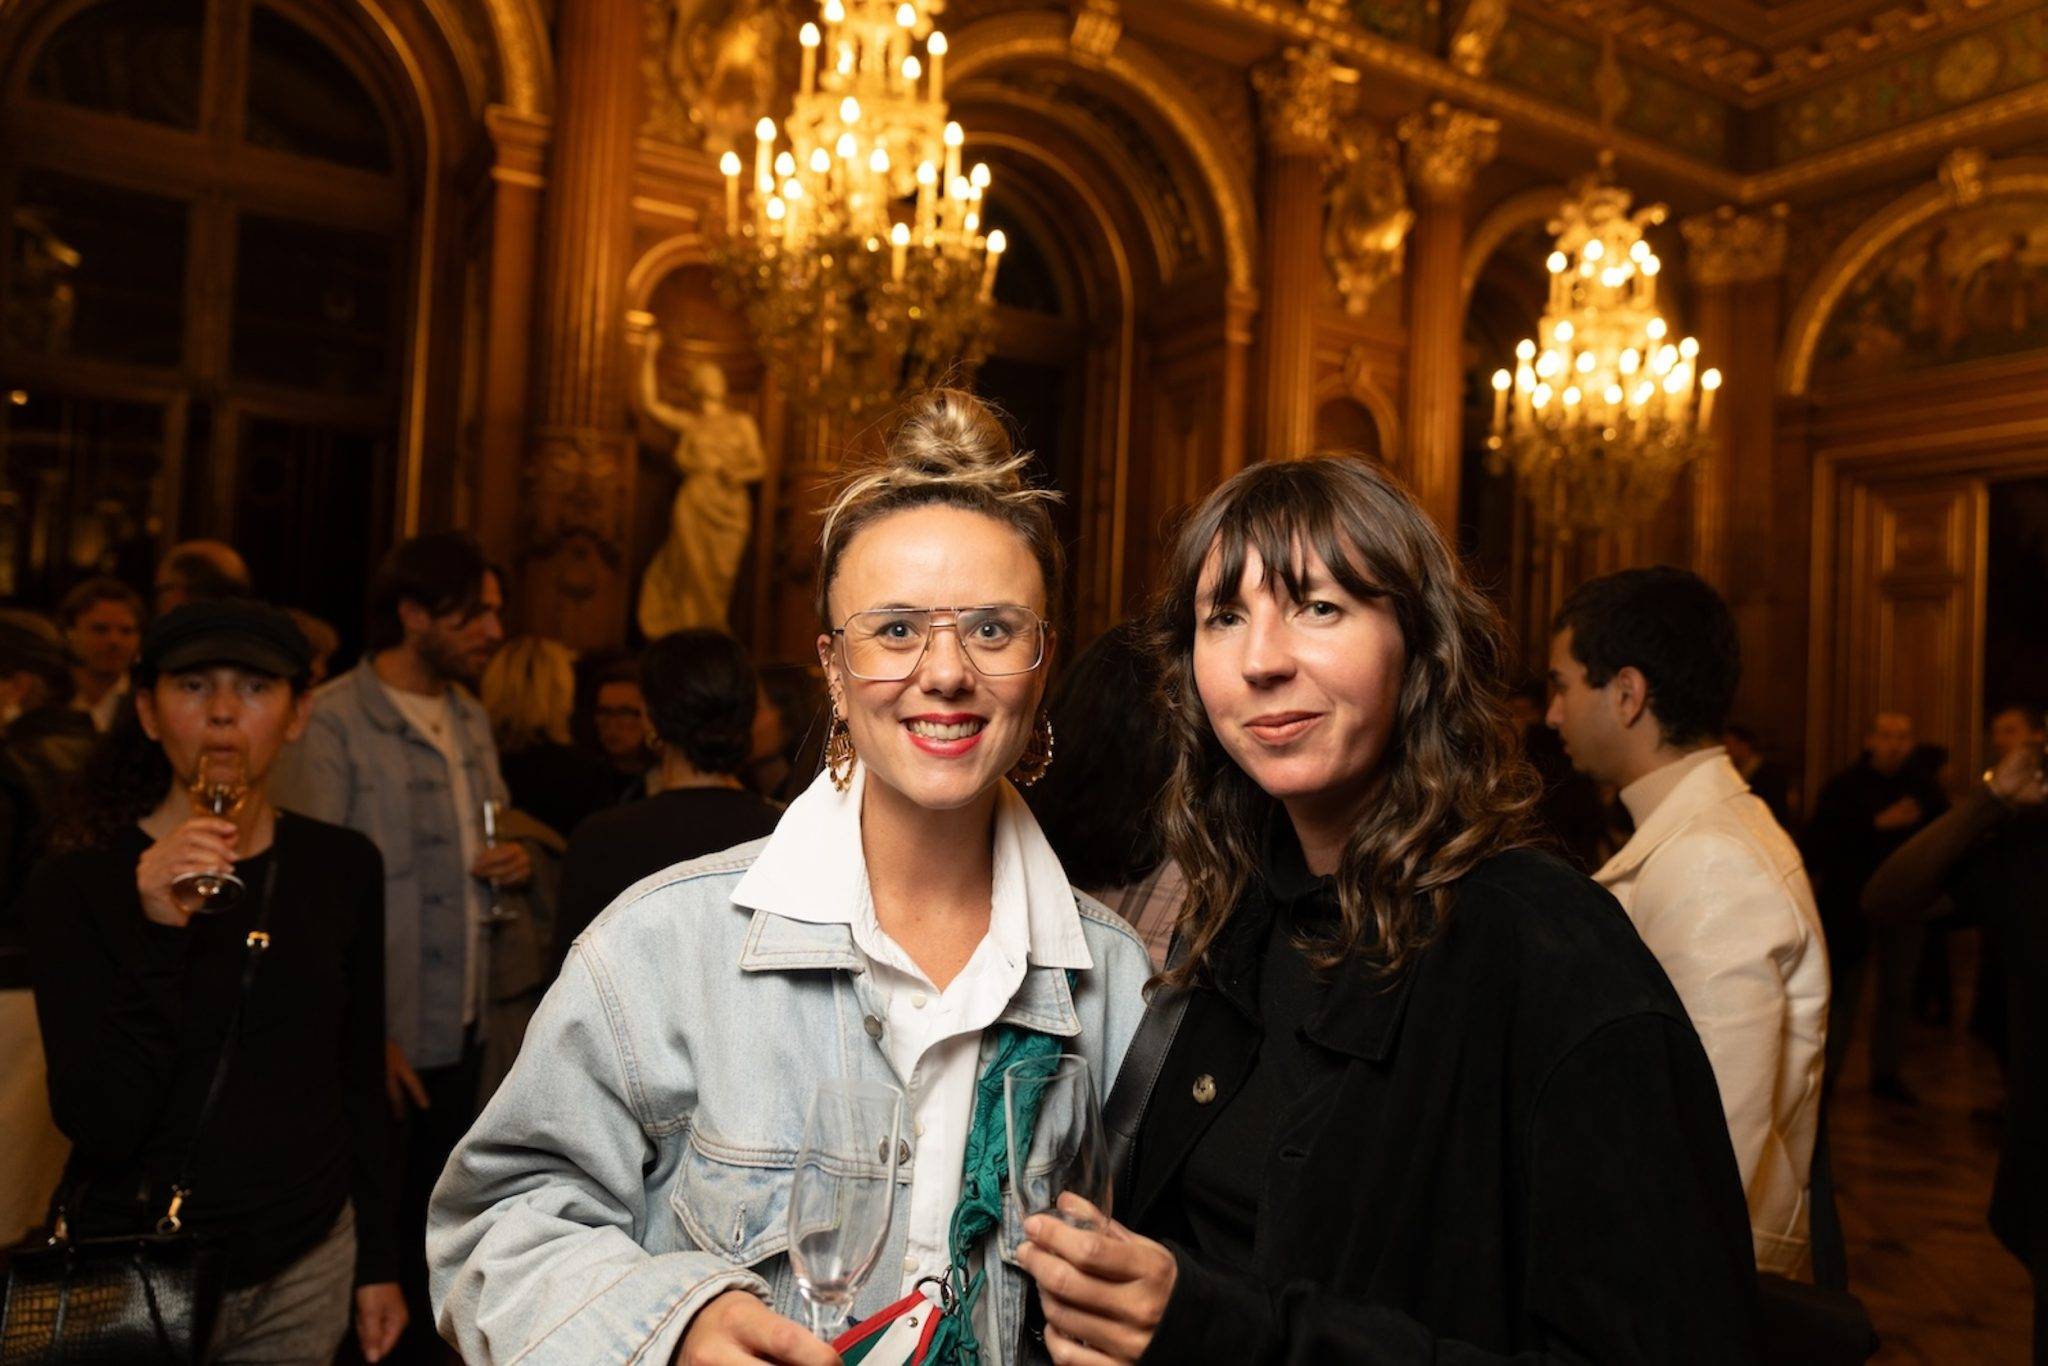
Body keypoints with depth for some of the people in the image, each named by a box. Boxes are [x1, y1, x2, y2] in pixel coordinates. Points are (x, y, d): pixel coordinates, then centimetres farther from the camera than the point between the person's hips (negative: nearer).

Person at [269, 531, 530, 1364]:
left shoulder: (471, 720, 12)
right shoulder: (331, 724, -12)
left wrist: (516, 864, -1)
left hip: (463, 1033, 7)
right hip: (380, 1043, -7)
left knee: (430, 1238, 17)